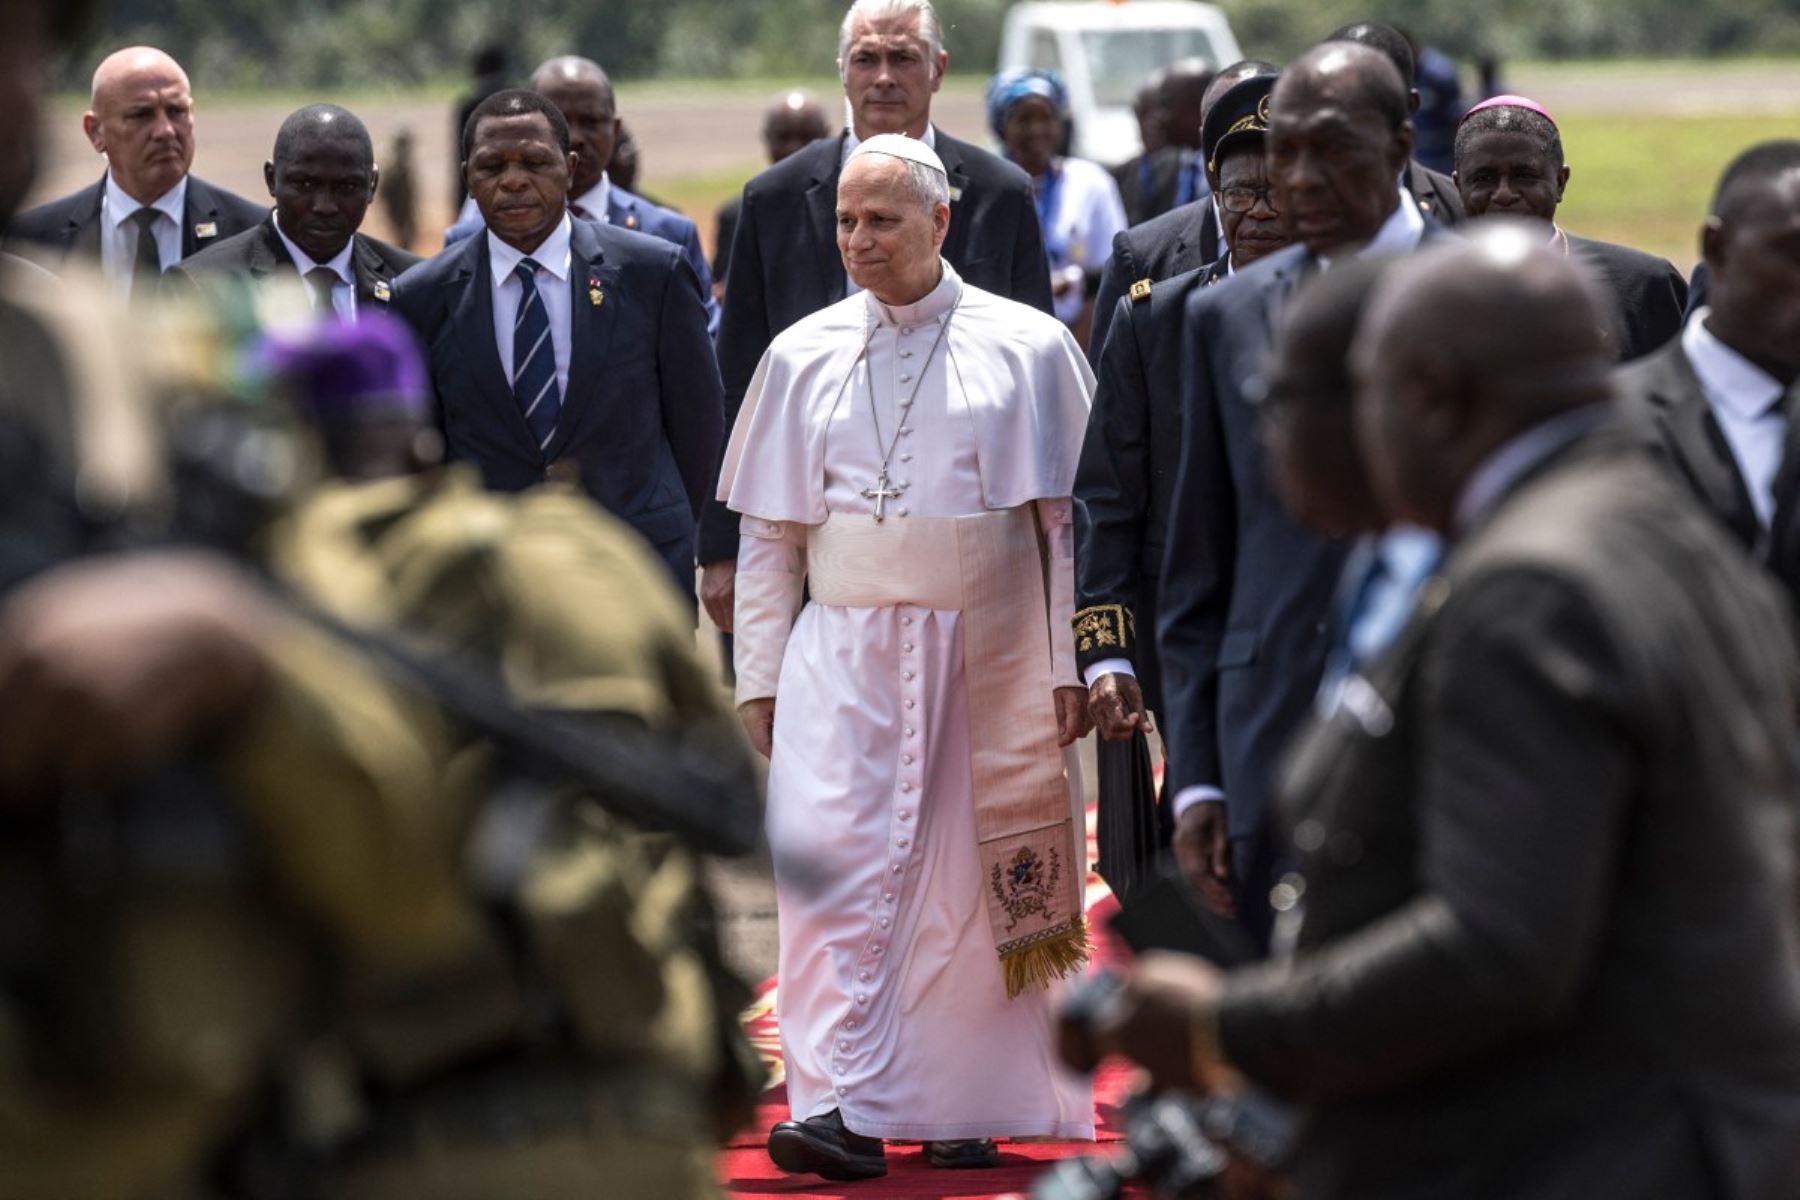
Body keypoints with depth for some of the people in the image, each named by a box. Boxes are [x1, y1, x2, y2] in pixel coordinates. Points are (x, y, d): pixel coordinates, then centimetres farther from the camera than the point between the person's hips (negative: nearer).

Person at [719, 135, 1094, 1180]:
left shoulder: (1028, 348, 2)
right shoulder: (804, 357, 8)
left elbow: (1071, 518, 1)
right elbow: (770, 534, 11)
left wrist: (1070, 665, -4)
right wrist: (759, 679, 6)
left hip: (989, 656, -1)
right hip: (843, 655, 1)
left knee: (971, 884, 3)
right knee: (836, 869, -10)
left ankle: (964, 1109, 13)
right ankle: (841, 1108, -13)